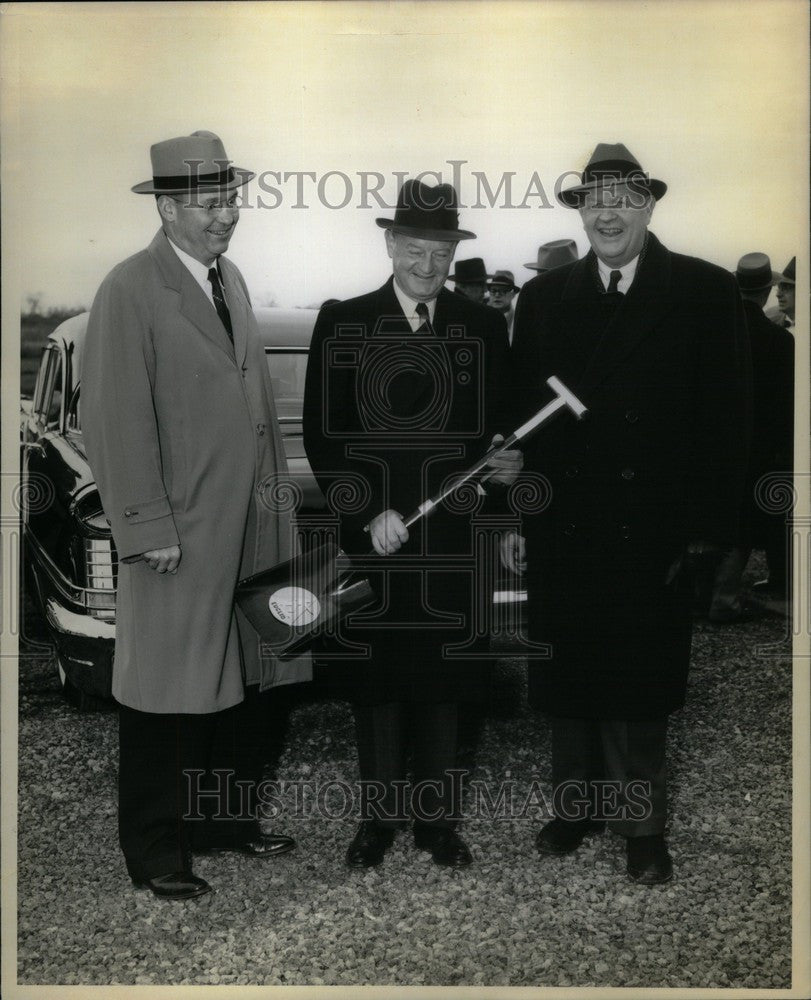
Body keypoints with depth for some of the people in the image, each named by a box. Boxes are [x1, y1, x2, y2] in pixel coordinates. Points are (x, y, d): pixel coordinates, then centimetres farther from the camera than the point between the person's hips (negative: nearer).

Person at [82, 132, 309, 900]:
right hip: (180, 535, -7)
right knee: (170, 697, 3)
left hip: (249, 525, 7)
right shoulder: (129, 291, -11)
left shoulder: (230, 278, 13)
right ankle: (155, 851, 17)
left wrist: (275, 488, 12)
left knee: (245, 682, 14)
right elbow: (117, 420, -14)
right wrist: (149, 529, -16)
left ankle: (228, 820, 30)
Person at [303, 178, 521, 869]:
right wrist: (368, 513, -11)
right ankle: (380, 815, 22)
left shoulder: (484, 326, 8)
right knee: (377, 681, 8)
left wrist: (505, 467, -11)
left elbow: (500, 426, 11)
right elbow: (322, 436, -1)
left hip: (454, 537, 1)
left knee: (444, 683, 8)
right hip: (370, 532, -1)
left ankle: (438, 817, 22)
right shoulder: (342, 322, 2)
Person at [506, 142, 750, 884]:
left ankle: (641, 824, 19)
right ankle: (576, 804, 26)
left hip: (655, 536, -2)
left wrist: (709, 528, -7)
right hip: (562, 529, 3)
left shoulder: (707, 293, 0)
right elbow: (520, 413, 7)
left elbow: (725, 421, -2)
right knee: (568, 682, 10)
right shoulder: (544, 298, 8)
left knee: (640, 685, 4)